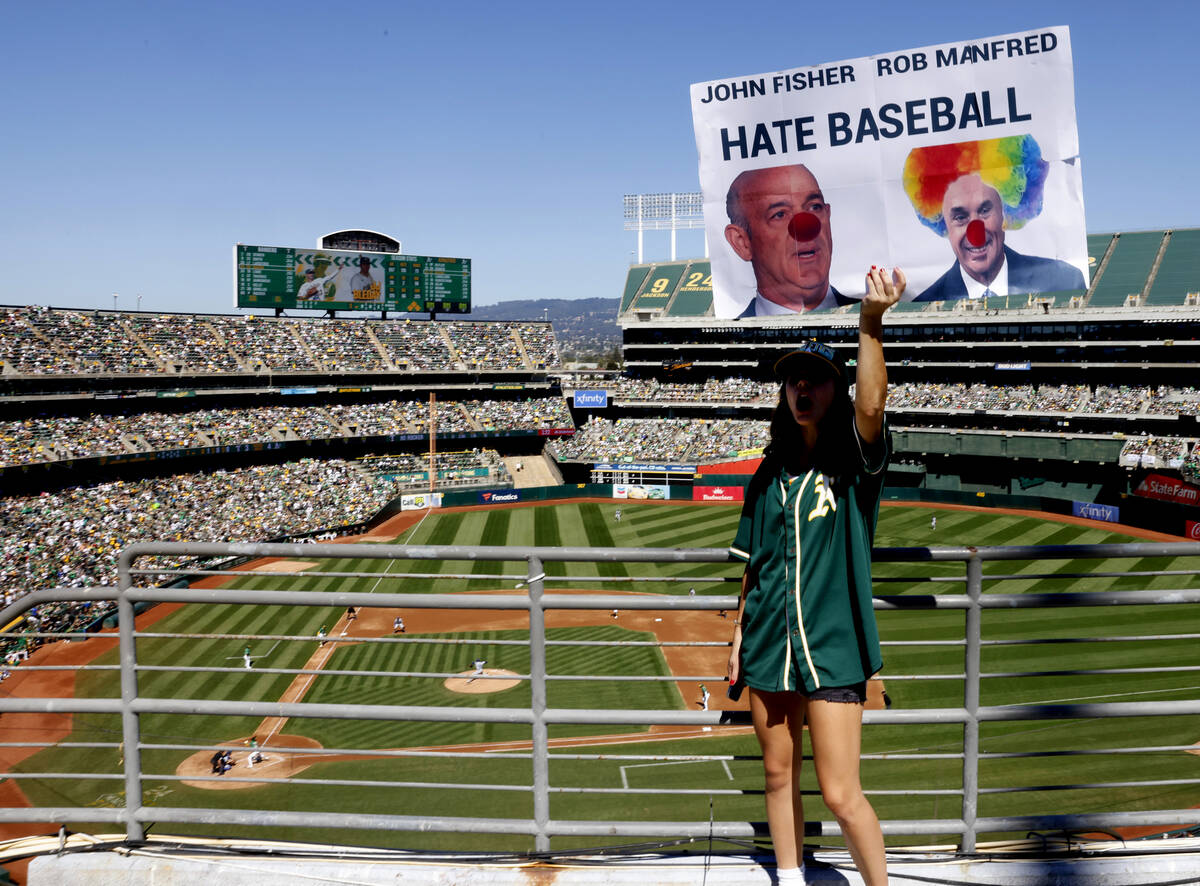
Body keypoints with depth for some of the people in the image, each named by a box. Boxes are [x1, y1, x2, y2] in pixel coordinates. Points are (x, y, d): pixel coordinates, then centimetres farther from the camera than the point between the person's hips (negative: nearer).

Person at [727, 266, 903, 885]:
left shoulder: (854, 463, -5)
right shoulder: (769, 476, 10)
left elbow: (872, 405, -27)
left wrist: (870, 323, -40)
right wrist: (739, 639, 12)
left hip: (832, 647, -5)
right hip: (769, 645, 5)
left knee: (840, 794, -4)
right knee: (778, 774, 16)